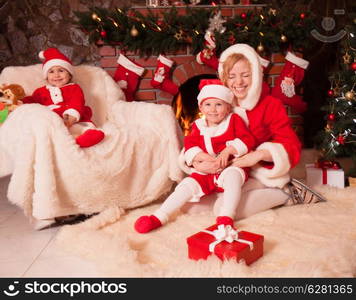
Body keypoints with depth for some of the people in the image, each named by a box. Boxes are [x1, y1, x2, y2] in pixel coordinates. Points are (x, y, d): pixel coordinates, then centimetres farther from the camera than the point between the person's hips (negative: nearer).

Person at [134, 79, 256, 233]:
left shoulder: (234, 120, 2)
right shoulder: (198, 126, 9)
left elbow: (247, 140, -6)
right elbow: (190, 147, -1)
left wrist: (228, 150, -22)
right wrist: (207, 158, -19)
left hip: (231, 167, -3)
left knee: (232, 175, -36)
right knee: (187, 185, -13)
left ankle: (226, 217, -36)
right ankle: (158, 217, -12)